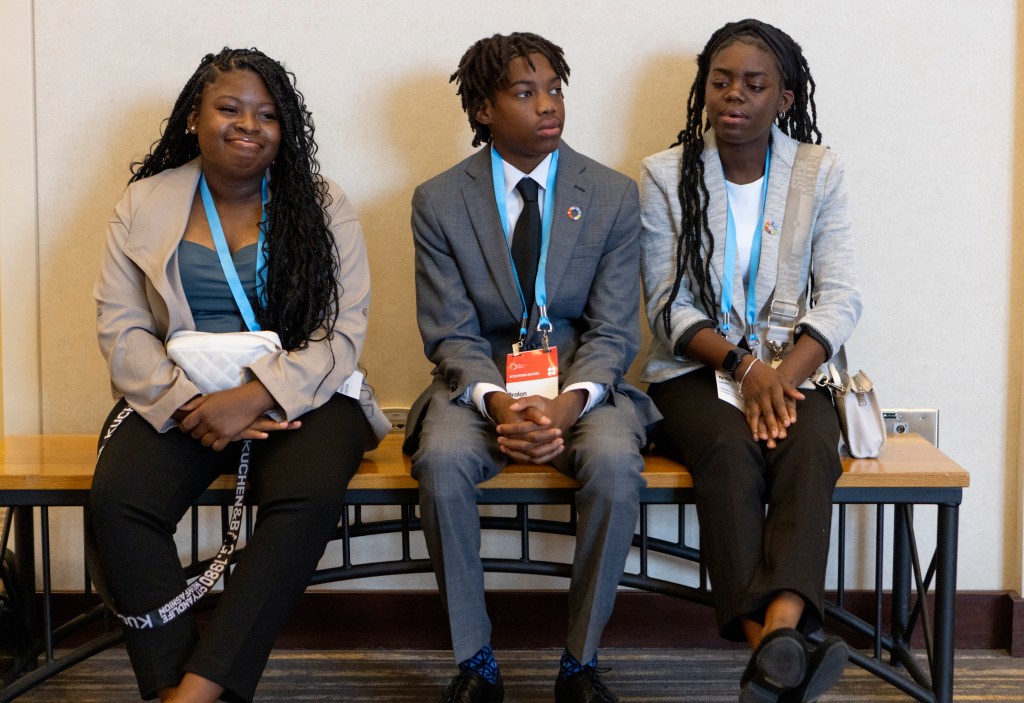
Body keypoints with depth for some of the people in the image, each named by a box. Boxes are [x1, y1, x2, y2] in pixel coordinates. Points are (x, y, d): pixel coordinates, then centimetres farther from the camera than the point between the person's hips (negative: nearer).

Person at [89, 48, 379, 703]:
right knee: (116, 500, -28)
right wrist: (188, 401, -14)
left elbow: (342, 334, -3)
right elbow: (120, 329, 4)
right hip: (177, 398, 2)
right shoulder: (145, 204, 8)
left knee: (309, 496, -32)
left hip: (298, 396, -1)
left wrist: (255, 397, -18)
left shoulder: (324, 206, 4)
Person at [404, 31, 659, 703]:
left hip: (583, 378, 0)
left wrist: (568, 402, -22)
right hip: (481, 380, 0)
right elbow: (451, 334, -3)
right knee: (442, 460, -32)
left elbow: (613, 331, -2)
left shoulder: (614, 195, 2)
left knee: (616, 464, -32)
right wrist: (497, 403, -23)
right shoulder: (439, 201, 1)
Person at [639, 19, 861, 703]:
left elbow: (841, 297, -2)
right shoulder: (667, 175, 5)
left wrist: (785, 373, -19)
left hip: (792, 368, 1)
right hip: (697, 370, -1)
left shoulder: (821, 173, 7)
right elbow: (669, 306, -1)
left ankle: (780, 628, -51)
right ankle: (775, 647, -43)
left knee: (811, 445, -32)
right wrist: (743, 366, -18)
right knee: (730, 449, -33)